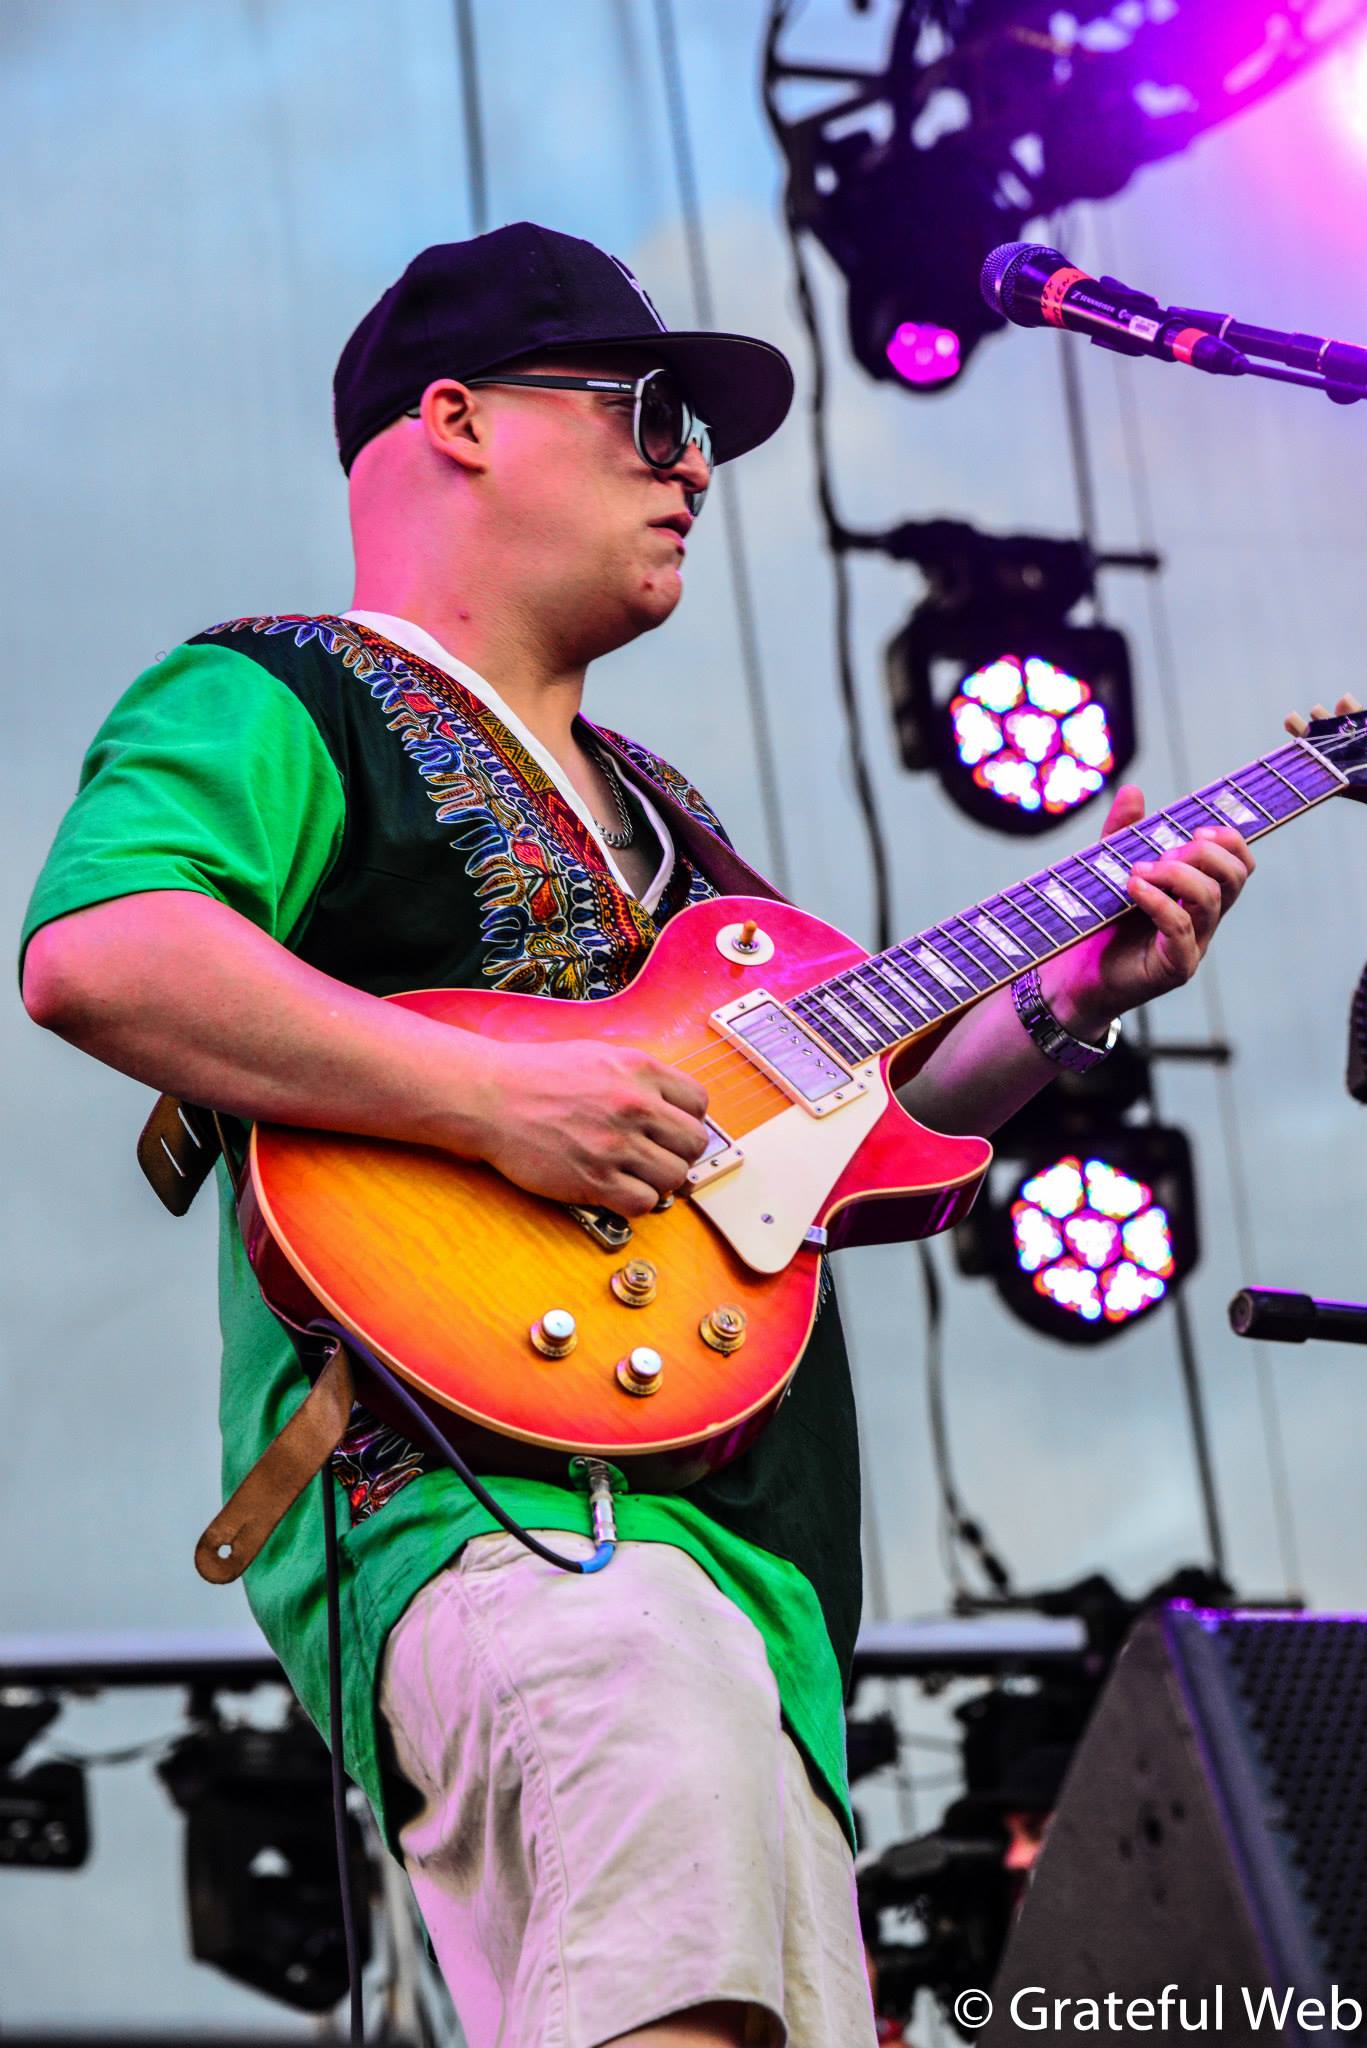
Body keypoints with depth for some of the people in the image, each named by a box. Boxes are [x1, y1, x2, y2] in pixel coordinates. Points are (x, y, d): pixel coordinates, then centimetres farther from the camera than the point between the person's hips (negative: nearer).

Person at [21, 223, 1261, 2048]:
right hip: (472, 1480, -9)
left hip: (750, 1538, 9)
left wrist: (1074, 995, 20)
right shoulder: (278, 703, 3)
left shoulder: (648, 803, 30)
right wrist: (498, 1096, -21)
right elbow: (95, 955, -18)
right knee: (662, 1738, -39)